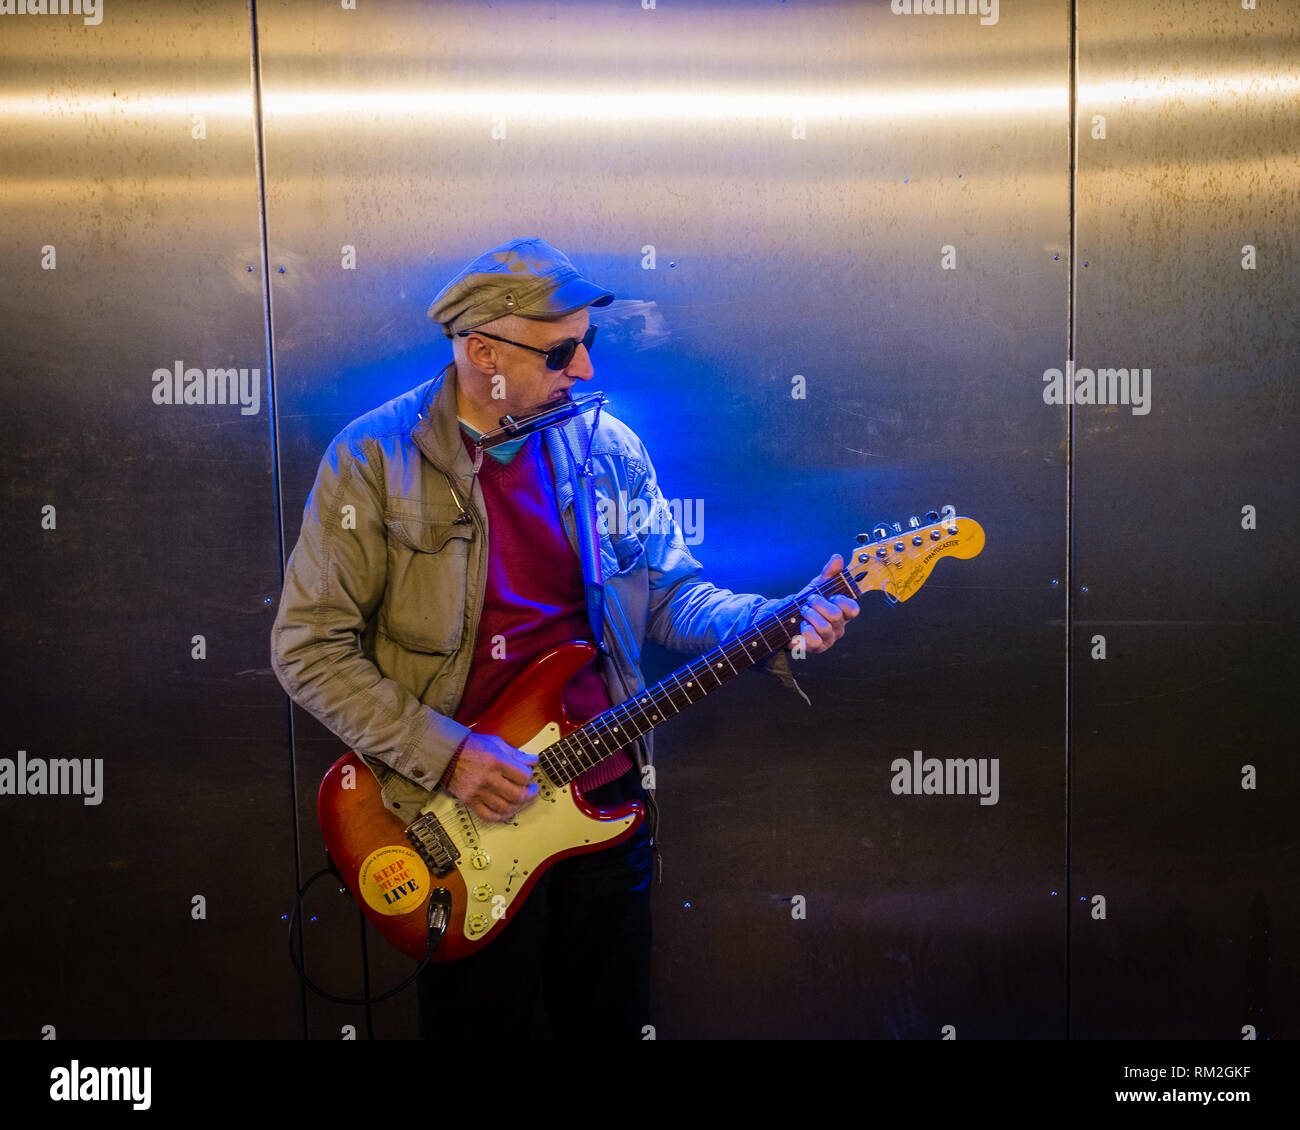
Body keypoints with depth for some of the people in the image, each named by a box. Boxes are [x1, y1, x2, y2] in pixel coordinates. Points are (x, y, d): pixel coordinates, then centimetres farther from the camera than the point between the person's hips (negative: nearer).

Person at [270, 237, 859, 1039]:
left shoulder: (608, 447, 2)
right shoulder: (377, 457, -11)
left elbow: (670, 593, 6)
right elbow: (308, 646, -11)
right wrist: (444, 754, -18)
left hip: (610, 801, 4)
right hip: (464, 821, -3)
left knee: (611, 1018, 21)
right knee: (481, 1020, 16)